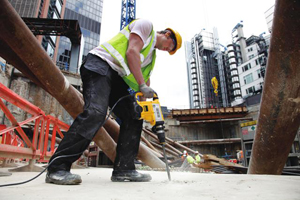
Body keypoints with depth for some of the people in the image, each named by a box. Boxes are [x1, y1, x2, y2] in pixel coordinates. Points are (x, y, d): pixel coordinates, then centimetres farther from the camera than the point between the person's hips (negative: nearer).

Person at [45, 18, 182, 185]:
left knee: (134, 117, -2)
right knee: (95, 112, -27)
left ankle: (123, 169, 0)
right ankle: (58, 168, -20)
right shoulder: (145, 25, 5)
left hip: (116, 77, 9)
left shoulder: (152, 54, 28)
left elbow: (145, 78, 22)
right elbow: (131, 52, -12)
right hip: (100, 64, -9)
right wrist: (142, 85, -16)